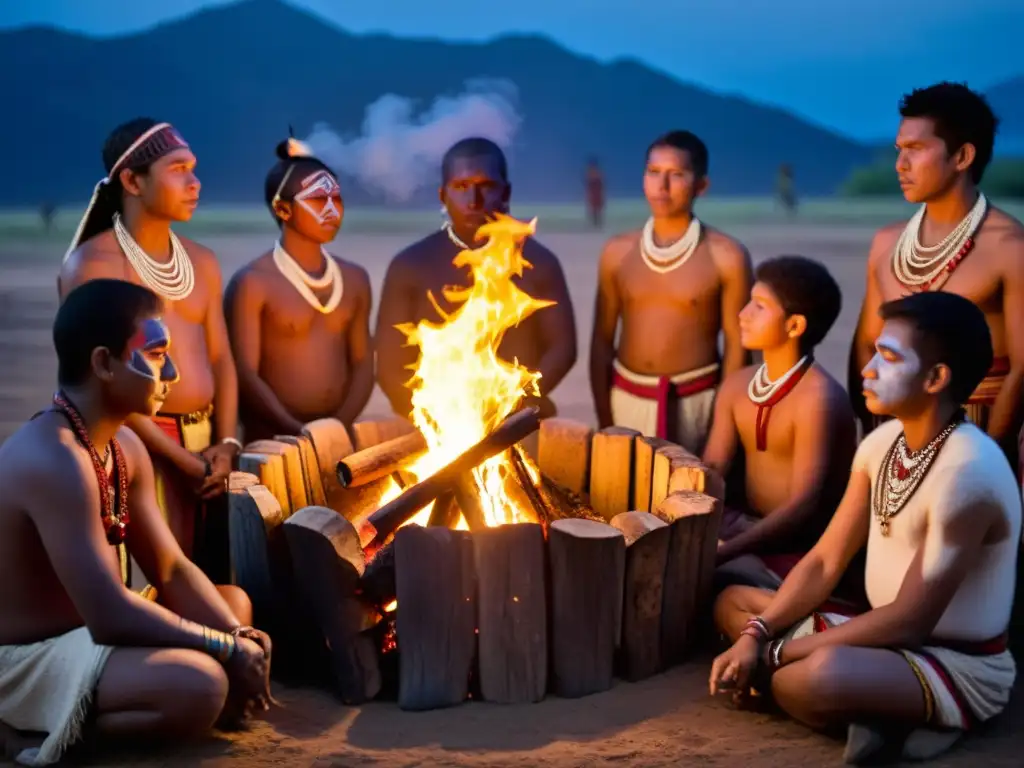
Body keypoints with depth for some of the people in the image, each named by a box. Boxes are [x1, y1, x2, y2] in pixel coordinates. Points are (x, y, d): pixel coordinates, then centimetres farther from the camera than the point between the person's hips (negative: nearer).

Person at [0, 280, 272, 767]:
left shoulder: (124, 447, 5)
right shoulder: (54, 459, -26)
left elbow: (172, 570, 7)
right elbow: (109, 617, -30)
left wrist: (240, 637, -10)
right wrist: (228, 648, -20)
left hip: (81, 631, 11)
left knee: (234, 603, 19)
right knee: (200, 686, -31)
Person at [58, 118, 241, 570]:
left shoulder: (202, 262, 14)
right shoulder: (93, 264, -8)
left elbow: (221, 358, 13)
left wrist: (225, 444, -2)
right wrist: (183, 460, -14)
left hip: (205, 446, 6)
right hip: (139, 447, -6)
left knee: (208, 574, 9)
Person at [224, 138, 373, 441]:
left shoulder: (354, 280, 10)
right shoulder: (252, 283, -6)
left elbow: (363, 363, 7)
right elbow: (244, 374, -10)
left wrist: (342, 425, -9)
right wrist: (299, 433, -18)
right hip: (273, 443, -4)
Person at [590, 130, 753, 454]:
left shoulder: (726, 256, -6)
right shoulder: (618, 251, 3)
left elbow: (737, 346, -3)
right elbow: (602, 340, 7)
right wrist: (603, 421, 3)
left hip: (695, 403, -3)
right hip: (626, 401, 3)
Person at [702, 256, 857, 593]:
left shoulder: (817, 398, -20)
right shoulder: (737, 385, 4)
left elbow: (803, 506, -26)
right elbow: (710, 471, 4)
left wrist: (721, 554, -33)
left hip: (801, 546, -7)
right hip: (745, 524, 7)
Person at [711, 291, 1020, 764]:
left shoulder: (967, 472, -25)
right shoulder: (882, 442, 1)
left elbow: (911, 620, -24)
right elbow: (824, 564, 5)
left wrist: (779, 652, -19)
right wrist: (755, 636, -10)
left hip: (960, 667, -10)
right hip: (889, 638, 10)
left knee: (823, 673, -40)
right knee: (732, 603, 9)